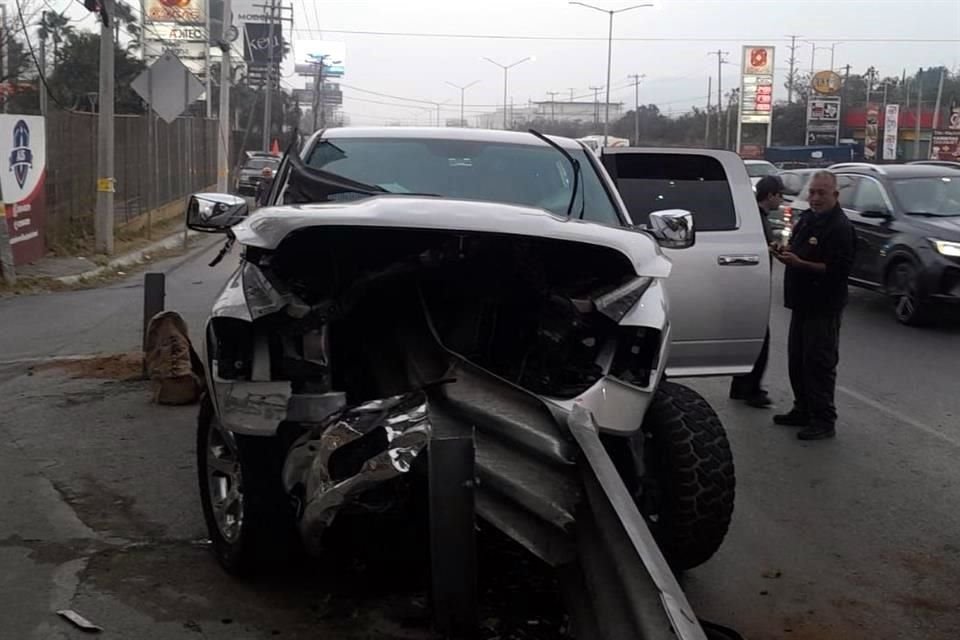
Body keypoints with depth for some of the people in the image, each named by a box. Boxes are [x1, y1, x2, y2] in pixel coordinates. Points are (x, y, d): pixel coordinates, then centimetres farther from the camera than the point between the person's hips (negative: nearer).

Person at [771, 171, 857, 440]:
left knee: (819, 362, -6)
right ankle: (803, 410, 29)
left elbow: (839, 269, -22)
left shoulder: (840, 227, -16)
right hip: (803, 302, 9)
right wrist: (785, 252, 3)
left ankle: (824, 420, 1)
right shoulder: (807, 218, 13)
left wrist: (799, 263, -27)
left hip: (824, 307, -9)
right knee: (797, 359, 16)